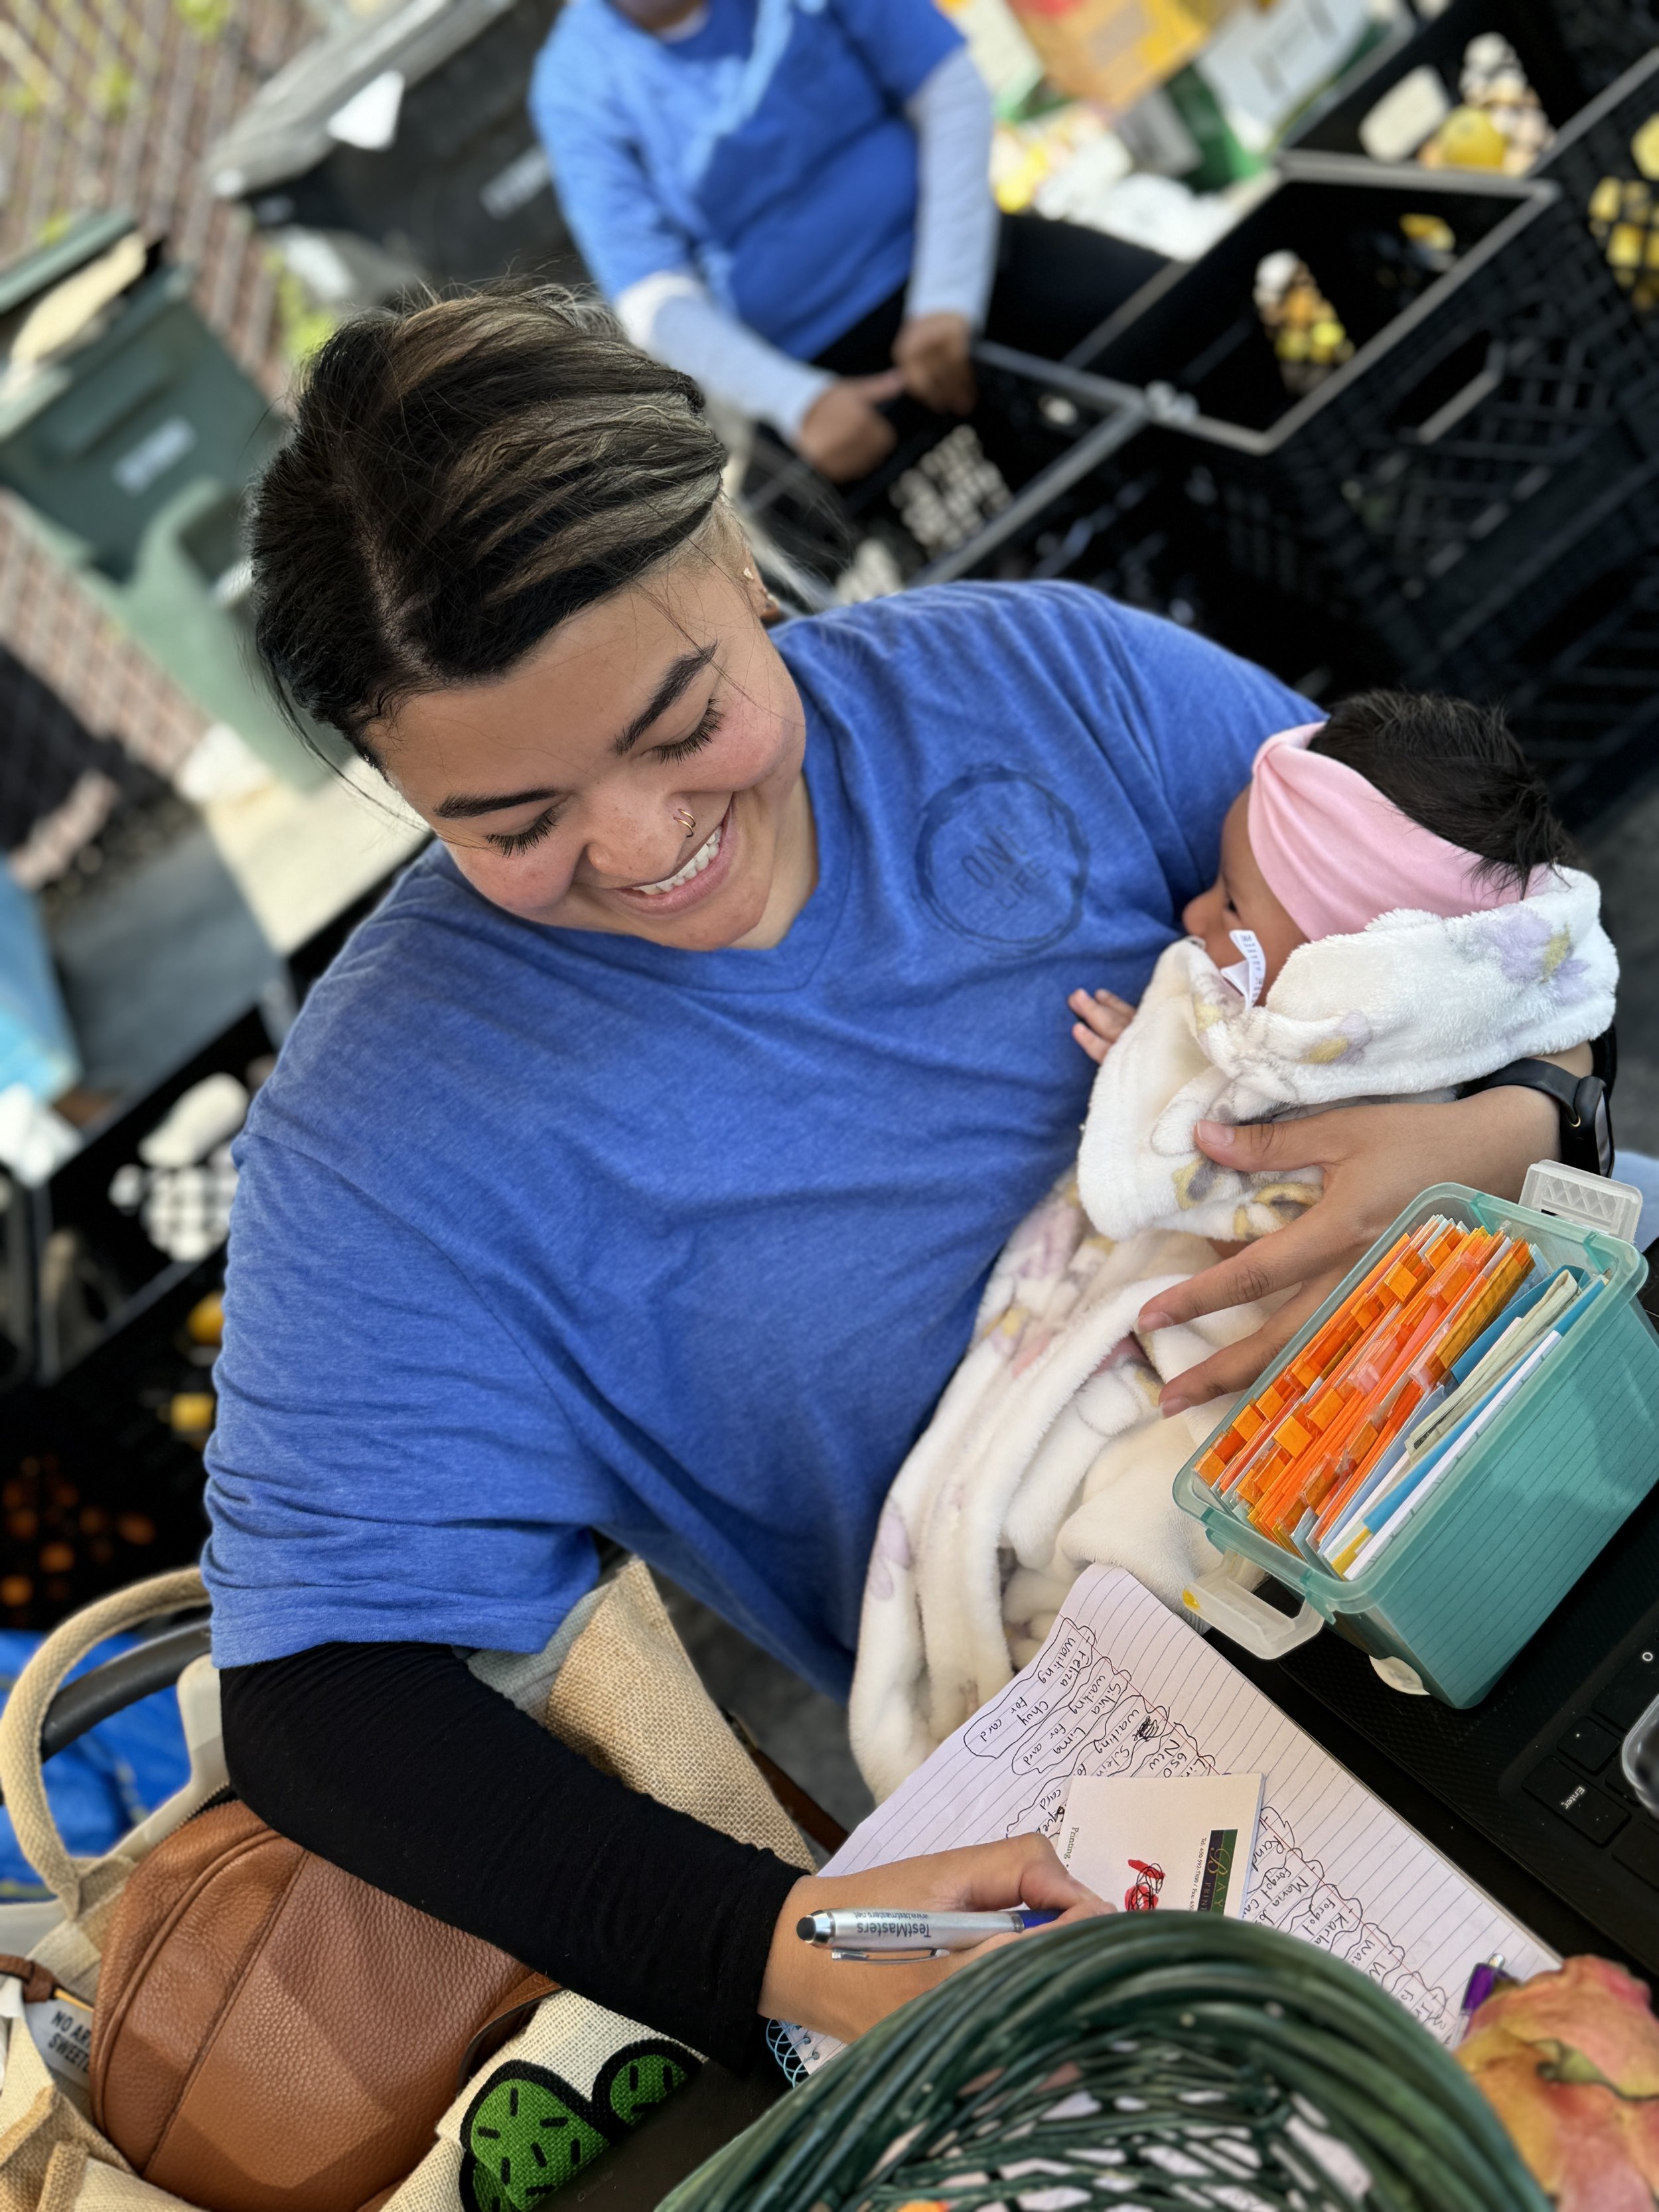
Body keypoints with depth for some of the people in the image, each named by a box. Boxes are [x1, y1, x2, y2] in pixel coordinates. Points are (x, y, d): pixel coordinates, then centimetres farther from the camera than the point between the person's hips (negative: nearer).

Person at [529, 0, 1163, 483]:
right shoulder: (577, 84, -5)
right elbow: (656, 304, -10)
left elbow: (952, 94, -2)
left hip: (957, 252, 3)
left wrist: (946, 301, -16)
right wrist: (799, 404, -27)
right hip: (824, 368, -2)